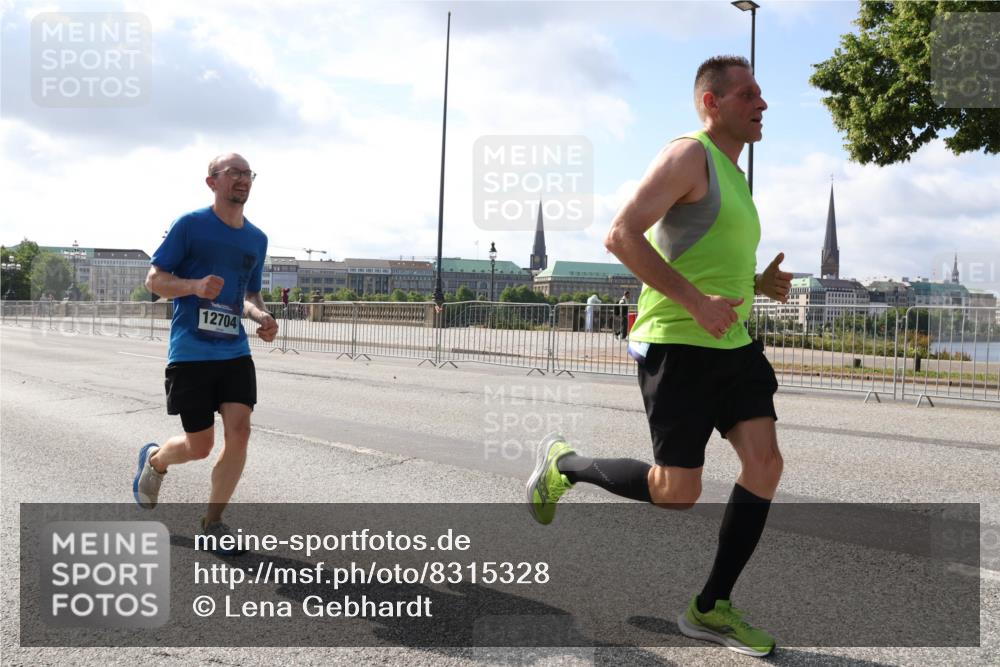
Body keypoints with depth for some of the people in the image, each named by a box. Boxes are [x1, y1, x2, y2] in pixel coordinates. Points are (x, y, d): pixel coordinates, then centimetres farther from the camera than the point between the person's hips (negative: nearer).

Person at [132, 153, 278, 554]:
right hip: (190, 352, -4)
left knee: (239, 433, -8)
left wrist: (262, 317, 0)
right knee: (200, 445, 1)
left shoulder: (257, 239, 12)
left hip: (235, 352, 5)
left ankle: (213, 521, 11)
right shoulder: (190, 225, -5)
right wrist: (196, 285, -22)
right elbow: (154, 280, -3)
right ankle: (154, 460, 37)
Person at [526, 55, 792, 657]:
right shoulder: (690, 155, -8)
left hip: (733, 342, 9)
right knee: (678, 492, -4)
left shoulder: (732, 174, 21)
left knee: (765, 464, -3)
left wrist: (760, 282, 12)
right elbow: (622, 235, -20)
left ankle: (710, 609, 9)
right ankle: (564, 463, 20)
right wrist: (696, 301, -25)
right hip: (678, 344, -9)